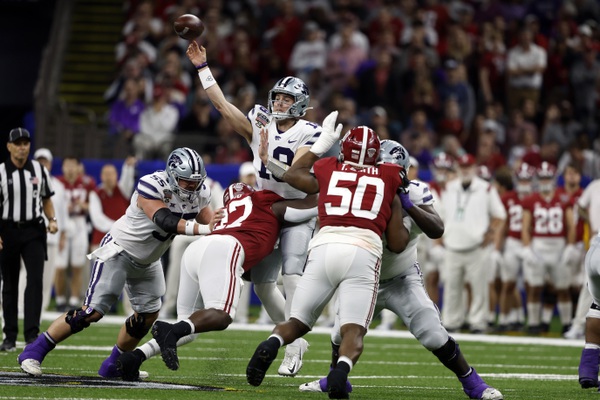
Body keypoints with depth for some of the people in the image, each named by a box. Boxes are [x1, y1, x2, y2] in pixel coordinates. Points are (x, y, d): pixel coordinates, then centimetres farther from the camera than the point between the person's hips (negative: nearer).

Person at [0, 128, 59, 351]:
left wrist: (52, 220, -3)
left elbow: (46, 199, 15)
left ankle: (31, 334, -15)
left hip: (33, 231, 1)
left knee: (35, 280, -13)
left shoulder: (39, 170, 5)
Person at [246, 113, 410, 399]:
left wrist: (320, 145, 51)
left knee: (297, 322, 12)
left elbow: (292, 175, 44)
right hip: (364, 252, -1)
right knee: (353, 331, -2)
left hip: (324, 247, 1)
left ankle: (270, 346, -20)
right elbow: (397, 244, 18)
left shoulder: (327, 174, 22)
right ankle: (341, 370, -34)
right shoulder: (388, 184, 20)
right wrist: (405, 209, 34)